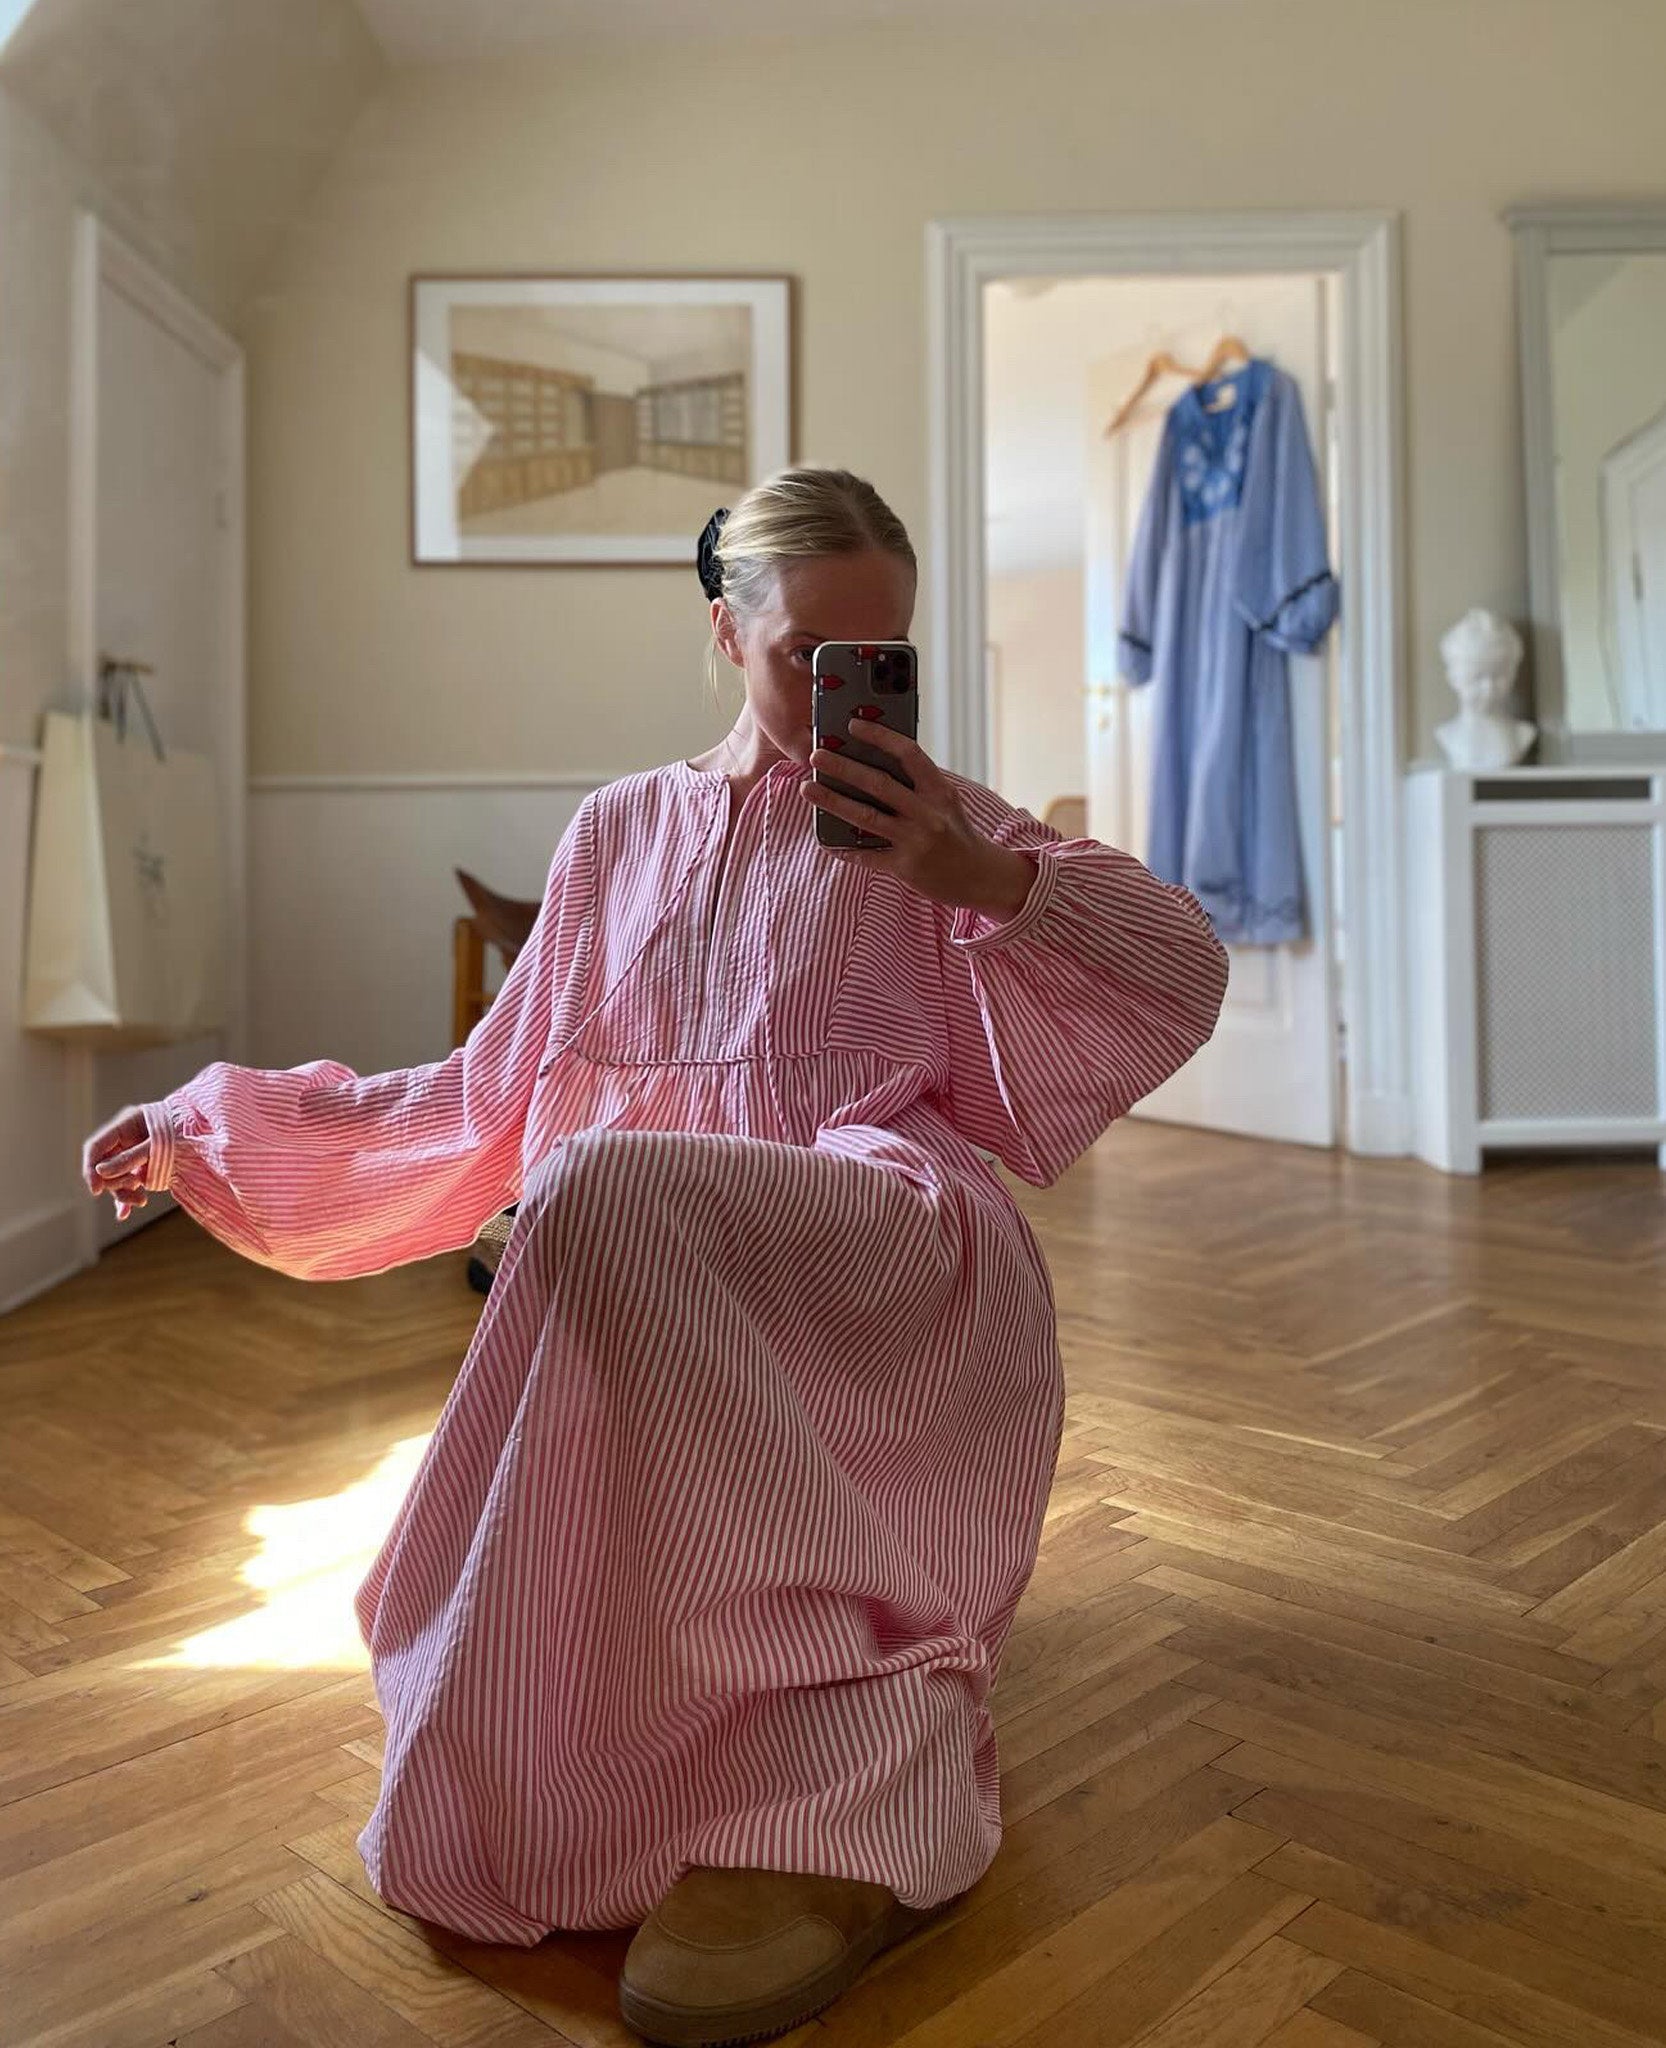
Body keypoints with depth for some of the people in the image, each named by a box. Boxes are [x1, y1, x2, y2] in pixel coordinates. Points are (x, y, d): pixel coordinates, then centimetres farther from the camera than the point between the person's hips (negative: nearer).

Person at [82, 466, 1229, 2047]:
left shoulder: (925, 815, 10)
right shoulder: (623, 831, 19)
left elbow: (1187, 972, 2)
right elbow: (495, 1097, 21)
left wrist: (982, 878, -14)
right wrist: (212, 1133, 18)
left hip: (894, 1256, -2)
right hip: (643, 1310, 3)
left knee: (601, 1194, -37)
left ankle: (838, 1727, -28)